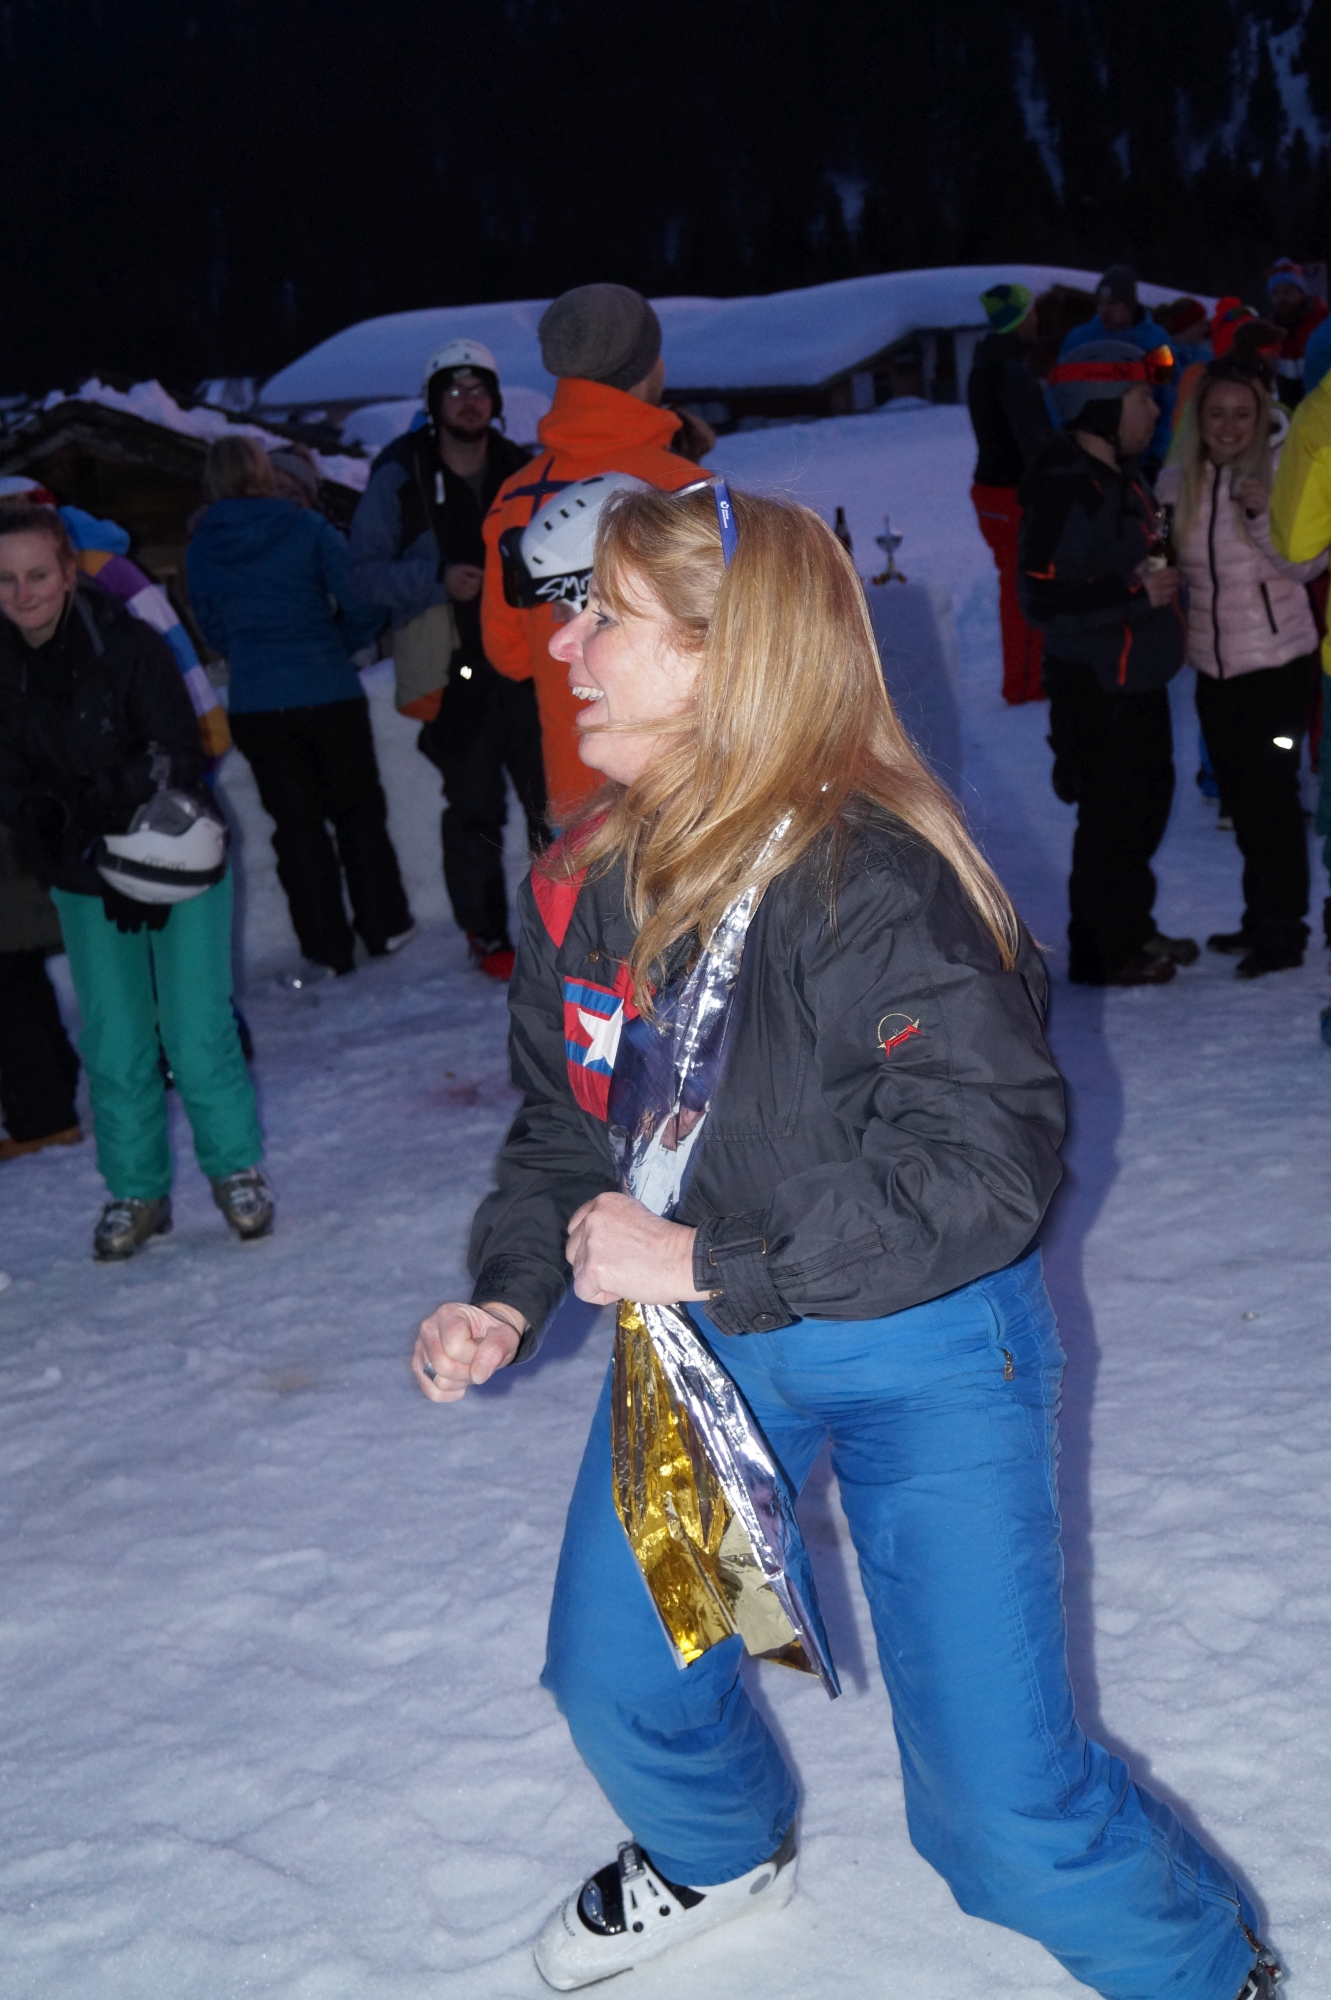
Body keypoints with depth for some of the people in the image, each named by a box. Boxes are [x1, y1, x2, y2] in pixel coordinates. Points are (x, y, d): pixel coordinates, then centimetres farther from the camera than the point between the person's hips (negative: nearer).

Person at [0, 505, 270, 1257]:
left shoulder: (132, 647, -16)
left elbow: (179, 764, -14)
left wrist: (150, 865, -20)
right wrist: (96, 871, -14)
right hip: (84, 883, 3)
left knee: (197, 1032, -5)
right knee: (114, 1044, 5)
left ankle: (237, 1168, 14)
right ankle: (136, 1191, 19)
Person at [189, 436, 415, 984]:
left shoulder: (201, 551, 1)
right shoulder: (306, 528, -7)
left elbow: (212, 629, 11)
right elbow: (363, 603, -9)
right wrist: (339, 645, 9)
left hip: (255, 707, 1)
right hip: (330, 693, -1)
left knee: (296, 824, 9)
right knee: (357, 810, 15)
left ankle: (326, 949, 8)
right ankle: (384, 925, 21)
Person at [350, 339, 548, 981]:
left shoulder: (521, 471, 8)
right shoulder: (399, 477, -2)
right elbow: (366, 569, -3)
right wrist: (438, 580, -16)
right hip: (452, 675, -2)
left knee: (552, 797, 3)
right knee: (474, 811, 4)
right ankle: (487, 936, 17)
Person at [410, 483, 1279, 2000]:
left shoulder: (869, 884, -26)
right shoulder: (582, 883, -4)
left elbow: (985, 1165, -29)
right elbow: (563, 1123, 8)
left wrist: (708, 1264, -28)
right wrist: (510, 1294, -8)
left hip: (916, 1348, -6)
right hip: (696, 1327, 7)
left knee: (999, 1799, -4)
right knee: (614, 1677, 19)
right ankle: (721, 1853, 54)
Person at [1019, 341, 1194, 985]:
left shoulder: (1122, 478, 12)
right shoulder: (1063, 495, -21)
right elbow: (1044, 601, -26)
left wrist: (1163, 585, 15)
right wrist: (1136, 593, -27)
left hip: (1139, 679, 10)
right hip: (1096, 692, -10)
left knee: (1147, 807, 18)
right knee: (1111, 819, -2)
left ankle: (1132, 928, 33)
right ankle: (1102, 952, 12)